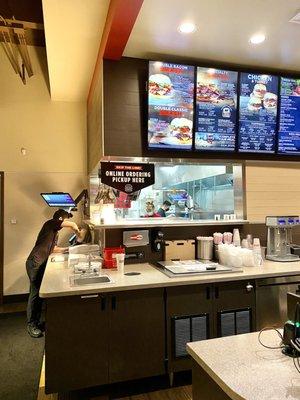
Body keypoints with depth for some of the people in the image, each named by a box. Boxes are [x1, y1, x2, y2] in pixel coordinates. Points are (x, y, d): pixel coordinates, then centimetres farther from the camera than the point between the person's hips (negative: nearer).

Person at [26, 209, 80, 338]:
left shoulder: (55, 232, 18)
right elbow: (72, 224, -20)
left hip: (41, 264, 9)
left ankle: (36, 322, 22)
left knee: (39, 293, 12)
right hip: (34, 263, -9)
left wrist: (68, 249, 20)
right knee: (35, 293, -4)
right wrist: (78, 232, -1)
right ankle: (31, 325, 5)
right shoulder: (50, 224, -10)